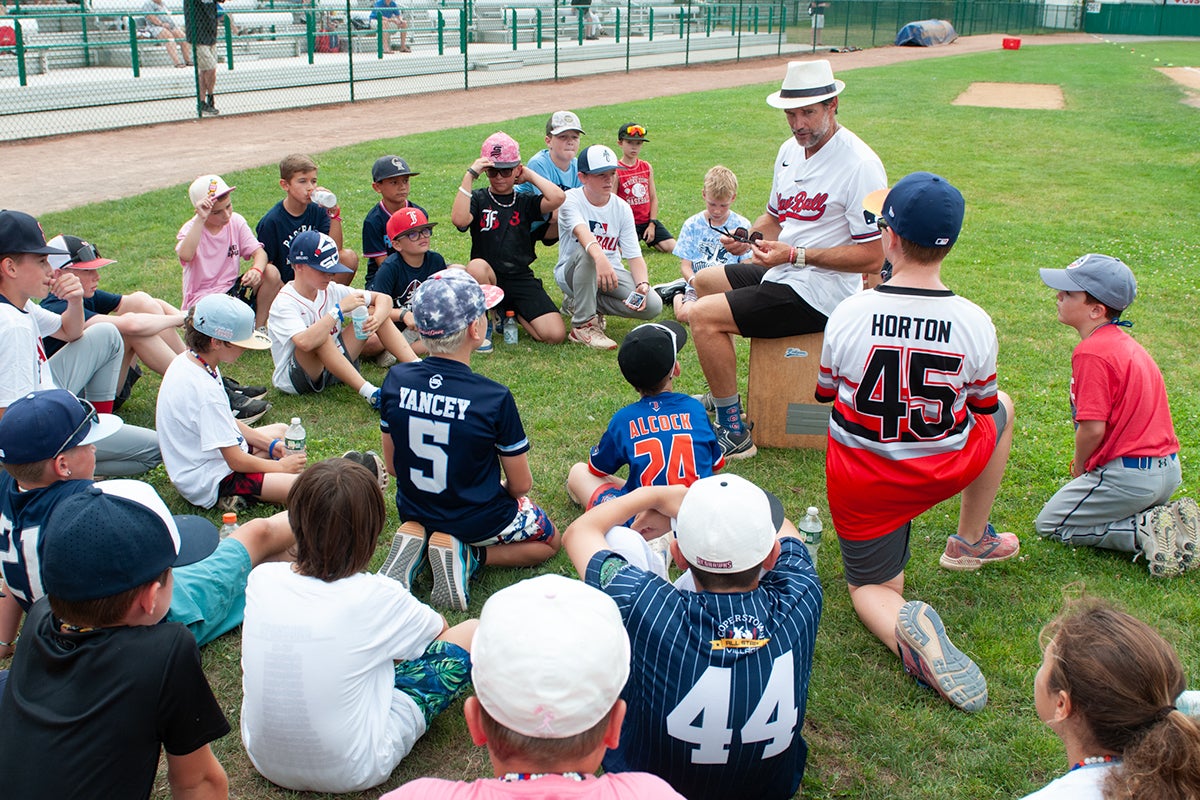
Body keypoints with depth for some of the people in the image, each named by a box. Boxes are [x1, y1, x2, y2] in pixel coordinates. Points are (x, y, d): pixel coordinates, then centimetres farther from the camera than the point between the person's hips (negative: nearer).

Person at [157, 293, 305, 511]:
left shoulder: (186, 361, 2)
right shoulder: (206, 391, -29)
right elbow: (236, 461, -24)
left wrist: (270, 444, 9)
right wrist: (281, 466, -8)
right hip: (211, 483, -11)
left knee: (281, 430, 28)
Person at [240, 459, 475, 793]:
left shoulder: (261, 580, -13)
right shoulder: (375, 597, -22)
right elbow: (439, 629, 2)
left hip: (264, 761, 5)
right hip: (350, 772, -4)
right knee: (471, 634, 5)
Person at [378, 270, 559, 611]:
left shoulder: (396, 380, -14)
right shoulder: (495, 399, -26)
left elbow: (391, 465, 0)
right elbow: (520, 484, -14)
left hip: (413, 508, 5)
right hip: (478, 520, -5)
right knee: (548, 540, 23)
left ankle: (417, 541, 6)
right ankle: (467, 555, -3)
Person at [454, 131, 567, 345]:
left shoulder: (525, 202, 7)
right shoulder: (478, 199, 4)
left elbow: (557, 198, -14)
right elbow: (459, 219, -19)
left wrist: (530, 175, 0)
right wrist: (470, 175, -15)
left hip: (521, 279, 2)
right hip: (488, 278, -2)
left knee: (556, 334, -15)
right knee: (476, 266, -39)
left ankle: (511, 312, 16)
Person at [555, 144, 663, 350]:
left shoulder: (622, 208, -2)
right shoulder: (571, 200, -15)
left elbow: (635, 255, -6)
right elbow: (582, 231, -37)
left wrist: (642, 284, -27)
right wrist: (600, 258, -58)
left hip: (612, 272, 5)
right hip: (571, 271, -5)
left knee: (652, 306, -19)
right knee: (587, 251, -39)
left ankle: (582, 302, 3)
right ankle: (583, 325, -26)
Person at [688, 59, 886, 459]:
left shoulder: (860, 165, -20)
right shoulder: (790, 151, 7)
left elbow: (872, 256, -23)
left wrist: (796, 254, -25)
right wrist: (748, 237, -2)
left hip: (820, 292, -10)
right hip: (784, 275, 10)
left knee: (703, 315, -20)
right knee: (704, 282, 25)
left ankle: (734, 433, -11)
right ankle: (720, 393, 33)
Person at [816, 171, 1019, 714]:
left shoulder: (848, 314, -17)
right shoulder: (975, 323, -15)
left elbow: (825, 393, 0)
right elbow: (982, 409, 2)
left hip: (860, 480, 0)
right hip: (944, 471, 1)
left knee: (872, 588, 21)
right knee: (1004, 407, 31)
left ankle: (905, 630, -18)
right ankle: (970, 541, 41)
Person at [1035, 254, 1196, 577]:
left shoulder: (1092, 351, -18)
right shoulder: (1125, 342, 11)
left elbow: (1093, 427, -21)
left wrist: (1079, 465, -2)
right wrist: (1088, 461, 13)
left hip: (1129, 475, -9)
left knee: (1050, 525, 6)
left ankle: (1143, 531, -8)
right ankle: (1168, 517, 9)